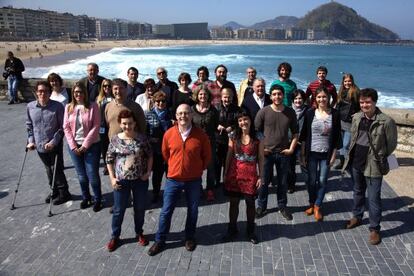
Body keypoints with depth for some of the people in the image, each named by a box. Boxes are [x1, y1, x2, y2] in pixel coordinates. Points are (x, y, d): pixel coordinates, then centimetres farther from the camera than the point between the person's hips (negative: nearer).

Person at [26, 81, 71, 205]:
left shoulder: (57, 106, -15)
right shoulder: (30, 106, -2)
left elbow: (62, 127, -12)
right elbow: (29, 125, 10)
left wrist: (54, 142, -18)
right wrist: (31, 141, 2)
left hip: (55, 146, -4)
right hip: (40, 145, 4)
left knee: (57, 170, 4)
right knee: (49, 170, 19)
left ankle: (64, 193, 23)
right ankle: (54, 191, 37)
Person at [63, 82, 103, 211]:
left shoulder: (93, 106, -6)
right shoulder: (68, 107, 4)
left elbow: (96, 127, -10)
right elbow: (66, 128, 3)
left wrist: (85, 145, -13)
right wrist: (73, 146, -7)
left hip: (91, 145, -3)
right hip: (74, 146, 3)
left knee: (92, 175, -1)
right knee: (81, 175, 11)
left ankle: (98, 199, 17)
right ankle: (86, 198, 30)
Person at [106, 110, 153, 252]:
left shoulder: (142, 138, -7)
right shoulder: (115, 139, -7)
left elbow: (149, 155, 3)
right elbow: (109, 160, 0)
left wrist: (148, 172, -6)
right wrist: (112, 178, -5)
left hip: (140, 180, 1)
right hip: (121, 181, 0)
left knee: (140, 208, 15)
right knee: (119, 210, 11)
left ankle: (139, 233, 37)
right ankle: (115, 236, 31)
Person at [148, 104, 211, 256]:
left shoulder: (200, 135, -11)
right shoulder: (168, 134, -8)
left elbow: (207, 156, 4)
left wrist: (198, 169, 8)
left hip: (194, 180, 0)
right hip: (173, 179, 1)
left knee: (192, 211, 14)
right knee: (166, 211, 8)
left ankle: (190, 238, 35)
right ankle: (160, 240, 24)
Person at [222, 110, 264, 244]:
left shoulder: (258, 138, -3)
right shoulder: (234, 137, 1)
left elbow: (260, 158, 0)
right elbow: (229, 156, 5)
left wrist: (260, 176, -3)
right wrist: (225, 174, 4)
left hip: (250, 175, -1)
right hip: (234, 174, 2)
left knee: (250, 202, 9)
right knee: (233, 202, 10)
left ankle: (250, 231, 27)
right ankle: (232, 229, 28)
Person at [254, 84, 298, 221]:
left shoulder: (290, 112, 0)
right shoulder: (263, 112, -7)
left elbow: (295, 133, 9)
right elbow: (255, 131, -1)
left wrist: (291, 148, 0)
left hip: (284, 153, 2)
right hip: (266, 153, -2)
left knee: (283, 182, 13)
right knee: (264, 181, 9)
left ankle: (282, 206, 32)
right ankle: (261, 206, 26)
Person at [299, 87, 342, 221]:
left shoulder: (335, 114, -4)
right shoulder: (310, 113, -3)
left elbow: (337, 136, 1)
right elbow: (304, 135, 1)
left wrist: (334, 154, -1)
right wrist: (303, 154, 1)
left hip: (326, 154, 0)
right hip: (311, 153, 0)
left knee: (323, 181, 5)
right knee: (312, 180, 9)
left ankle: (317, 206, 23)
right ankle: (311, 203, 31)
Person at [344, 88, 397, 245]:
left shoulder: (386, 121, -16)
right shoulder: (356, 117, 0)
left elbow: (391, 144, -7)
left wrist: (378, 158, 0)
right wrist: (353, 154, 10)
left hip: (373, 166, -5)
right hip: (355, 163, 5)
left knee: (373, 198, 3)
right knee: (358, 192, 22)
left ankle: (374, 228, 18)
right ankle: (357, 217, 42)